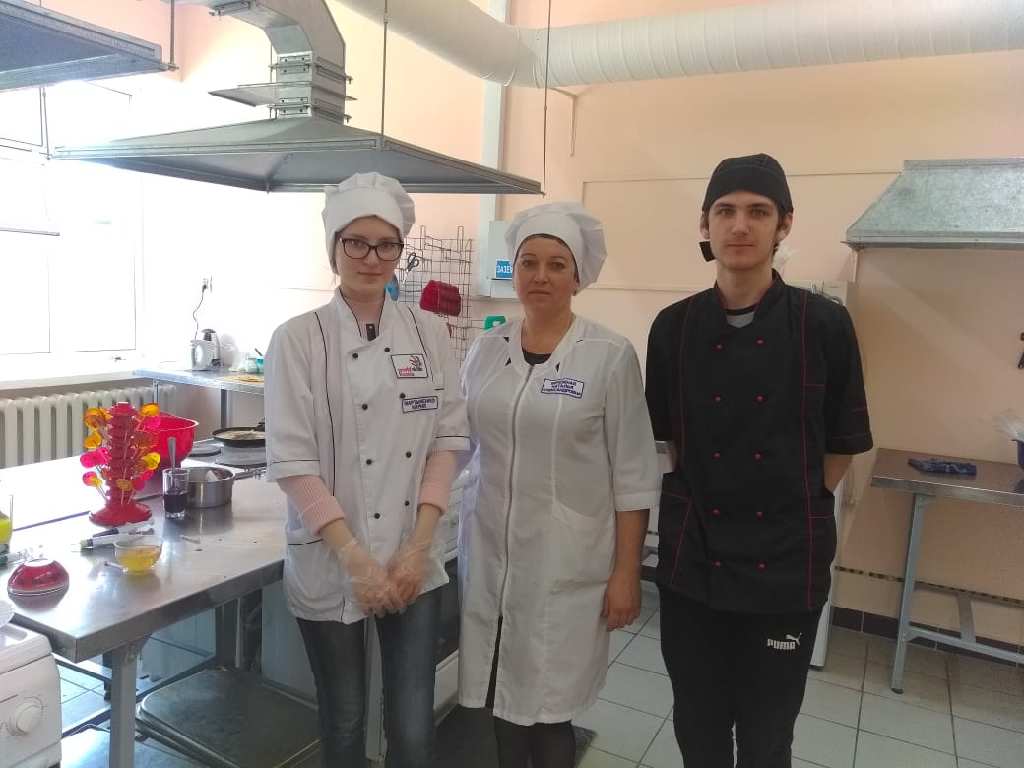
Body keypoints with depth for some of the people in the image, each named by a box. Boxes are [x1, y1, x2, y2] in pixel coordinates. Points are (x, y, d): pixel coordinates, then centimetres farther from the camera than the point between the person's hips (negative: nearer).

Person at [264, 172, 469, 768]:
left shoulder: (429, 333, 1)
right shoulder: (299, 339, -8)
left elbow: (449, 437, 1)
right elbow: (292, 460, -11)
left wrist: (417, 547, -7)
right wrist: (355, 559, -15)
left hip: (415, 562, 2)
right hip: (330, 565, -2)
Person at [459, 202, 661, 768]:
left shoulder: (610, 356, -9)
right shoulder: (486, 349, 3)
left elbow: (633, 476, -7)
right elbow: (457, 443, 12)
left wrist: (626, 573, -7)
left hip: (565, 564, -3)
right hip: (489, 555, 4)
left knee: (547, 709, 8)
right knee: (501, 700, 14)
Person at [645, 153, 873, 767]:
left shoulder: (825, 324, -8)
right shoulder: (674, 326, -2)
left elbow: (843, 444, 1)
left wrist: (792, 505, 2)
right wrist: (704, 495, 4)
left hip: (785, 563, -1)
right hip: (691, 557, 2)